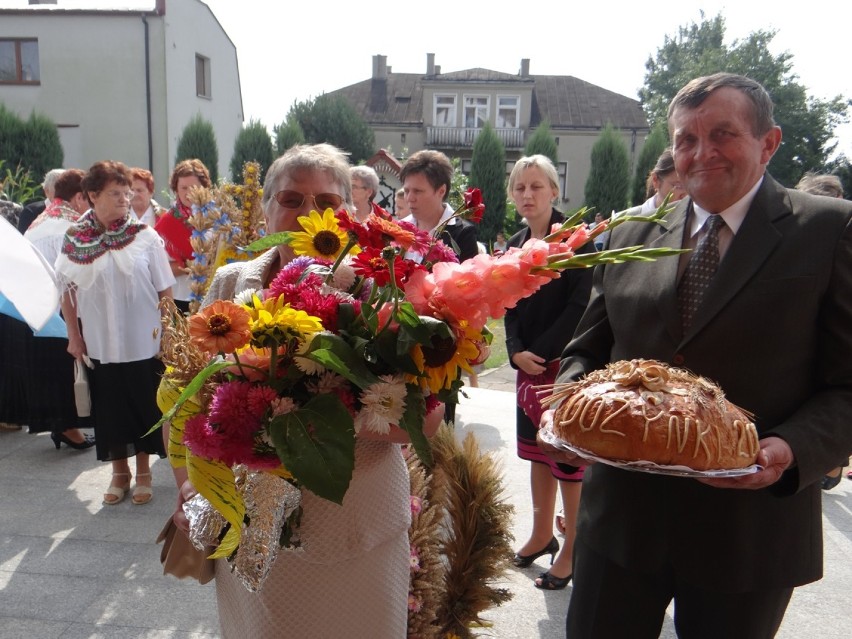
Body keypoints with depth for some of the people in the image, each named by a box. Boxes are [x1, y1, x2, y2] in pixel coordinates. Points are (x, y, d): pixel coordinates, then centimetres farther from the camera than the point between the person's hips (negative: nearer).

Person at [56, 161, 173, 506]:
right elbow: (68, 292, 5)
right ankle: (119, 471, 29)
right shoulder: (74, 239, -2)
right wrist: (74, 336, 3)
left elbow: (165, 290, -3)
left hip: (143, 341, -1)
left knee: (144, 406, 9)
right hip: (99, 342, 1)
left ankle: (143, 471, 27)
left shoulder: (144, 235, -6)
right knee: (109, 407, 11)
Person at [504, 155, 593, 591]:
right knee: (537, 449, 15)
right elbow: (510, 308, 11)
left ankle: (571, 550, 13)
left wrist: (543, 352, -16)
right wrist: (516, 353, -5)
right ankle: (542, 534, 31)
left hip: (568, 360, -7)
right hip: (529, 362, 7)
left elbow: (580, 304, -14)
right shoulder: (515, 245, 11)